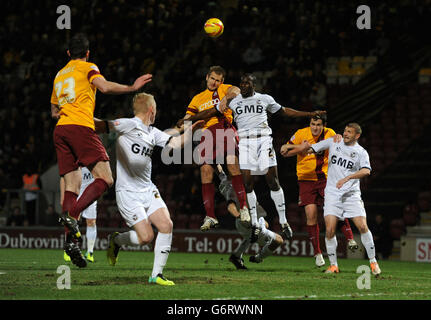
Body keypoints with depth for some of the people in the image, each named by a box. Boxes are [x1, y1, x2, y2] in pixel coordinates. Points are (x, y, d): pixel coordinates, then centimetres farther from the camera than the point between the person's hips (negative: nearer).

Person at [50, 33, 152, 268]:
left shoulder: (59, 75, 27)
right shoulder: (87, 68, 8)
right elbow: (105, 87, -12)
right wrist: (132, 88, -4)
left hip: (60, 130, 7)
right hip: (81, 127, -7)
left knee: (72, 185, 2)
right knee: (105, 178, -9)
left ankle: (71, 239, -12)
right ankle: (72, 214, -28)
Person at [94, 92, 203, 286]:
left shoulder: (153, 133, 14)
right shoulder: (128, 125, -10)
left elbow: (176, 143, 16)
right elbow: (99, 126, -13)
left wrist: (190, 130, 5)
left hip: (148, 190, 7)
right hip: (128, 192, -7)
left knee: (166, 225, -9)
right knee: (146, 237, -13)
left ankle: (157, 274, 0)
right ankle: (116, 240, 19)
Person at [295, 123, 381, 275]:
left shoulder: (361, 152, 0)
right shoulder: (333, 142, 8)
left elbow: (366, 171, -18)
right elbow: (310, 149, 14)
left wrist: (347, 178, -31)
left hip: (352, 194, -1)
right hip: (332, 193, 1)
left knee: (363, 227, -12)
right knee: (330, 230, -10)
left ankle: (373, 262, 2)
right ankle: (333, 265, 3)